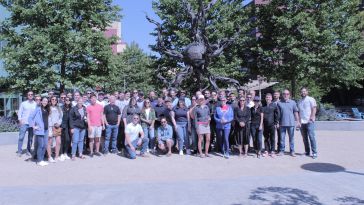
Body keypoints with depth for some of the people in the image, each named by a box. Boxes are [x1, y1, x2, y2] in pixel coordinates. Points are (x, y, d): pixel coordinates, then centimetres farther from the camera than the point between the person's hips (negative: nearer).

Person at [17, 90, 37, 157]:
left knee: (30, 138, 7)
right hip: (24, 123, -1)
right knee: (21, 137, -2)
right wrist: (20, 120, -5)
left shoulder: (36, 104, 6)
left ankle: (28, 151, 17)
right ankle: (19, 151, 6)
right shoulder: (23, 103, 7)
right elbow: (20, 112, 7)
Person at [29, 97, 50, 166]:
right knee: (40, 145, -4)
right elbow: (30, 117, -9)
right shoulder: (38, 108, -5)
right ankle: (39, 160, 6)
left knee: (45, 145, 8)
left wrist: (48, 127, 10)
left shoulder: (47, 110, 14)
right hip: (39, 129, -6)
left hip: (46, 129, 7)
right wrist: (33, 126, -10)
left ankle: (42, 159, 18)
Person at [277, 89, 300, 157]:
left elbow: (295, 112, 7)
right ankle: (281, 151, 14)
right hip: (282, 123, 0)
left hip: (291, 123, 0)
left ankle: (292, 151, 14)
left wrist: (298, 121, 3)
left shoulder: (293, 102, 5)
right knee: (282, 138, 5)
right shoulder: (279, 103, 3)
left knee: (291, 138, 6)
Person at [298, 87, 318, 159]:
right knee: (304, 138, 7)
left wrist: (312, 117, -16)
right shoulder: (299, 101, 20)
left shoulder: (311, 99, 3)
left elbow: (314, 109, -5)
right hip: (302, 122, 6)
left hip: (309, 121, -5)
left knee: (311, 136, -10)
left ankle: (314, 153, -5)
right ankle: (307, 152, 14)